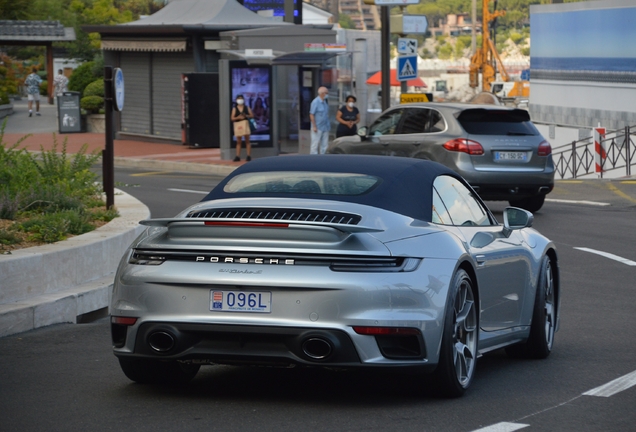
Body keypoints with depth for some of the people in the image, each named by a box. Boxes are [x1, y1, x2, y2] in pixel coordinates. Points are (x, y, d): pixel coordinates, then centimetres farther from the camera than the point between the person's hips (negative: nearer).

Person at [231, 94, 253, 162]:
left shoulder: (247, 108, 7)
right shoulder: (235, 109, 6)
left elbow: (252, 115, 4)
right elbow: (232, 118, 1)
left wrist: (246, 116, -13)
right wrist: (238, 117, -16)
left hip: (245, 123, -1)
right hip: (237, 125, 1)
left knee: (247, 140, -3)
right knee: (238, 141, 4)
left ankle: (249, 156, -2)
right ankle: (238, 156, 5)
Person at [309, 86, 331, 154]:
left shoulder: (325, 101, 10)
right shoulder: (315, 102, -14)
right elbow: (311, 115, -15)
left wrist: (328, 125, 15)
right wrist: (314, 126, -18)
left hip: (325, 127, 8)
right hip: (317, 128, -8)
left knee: (324, 145, 9)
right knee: (315, 144, -4)